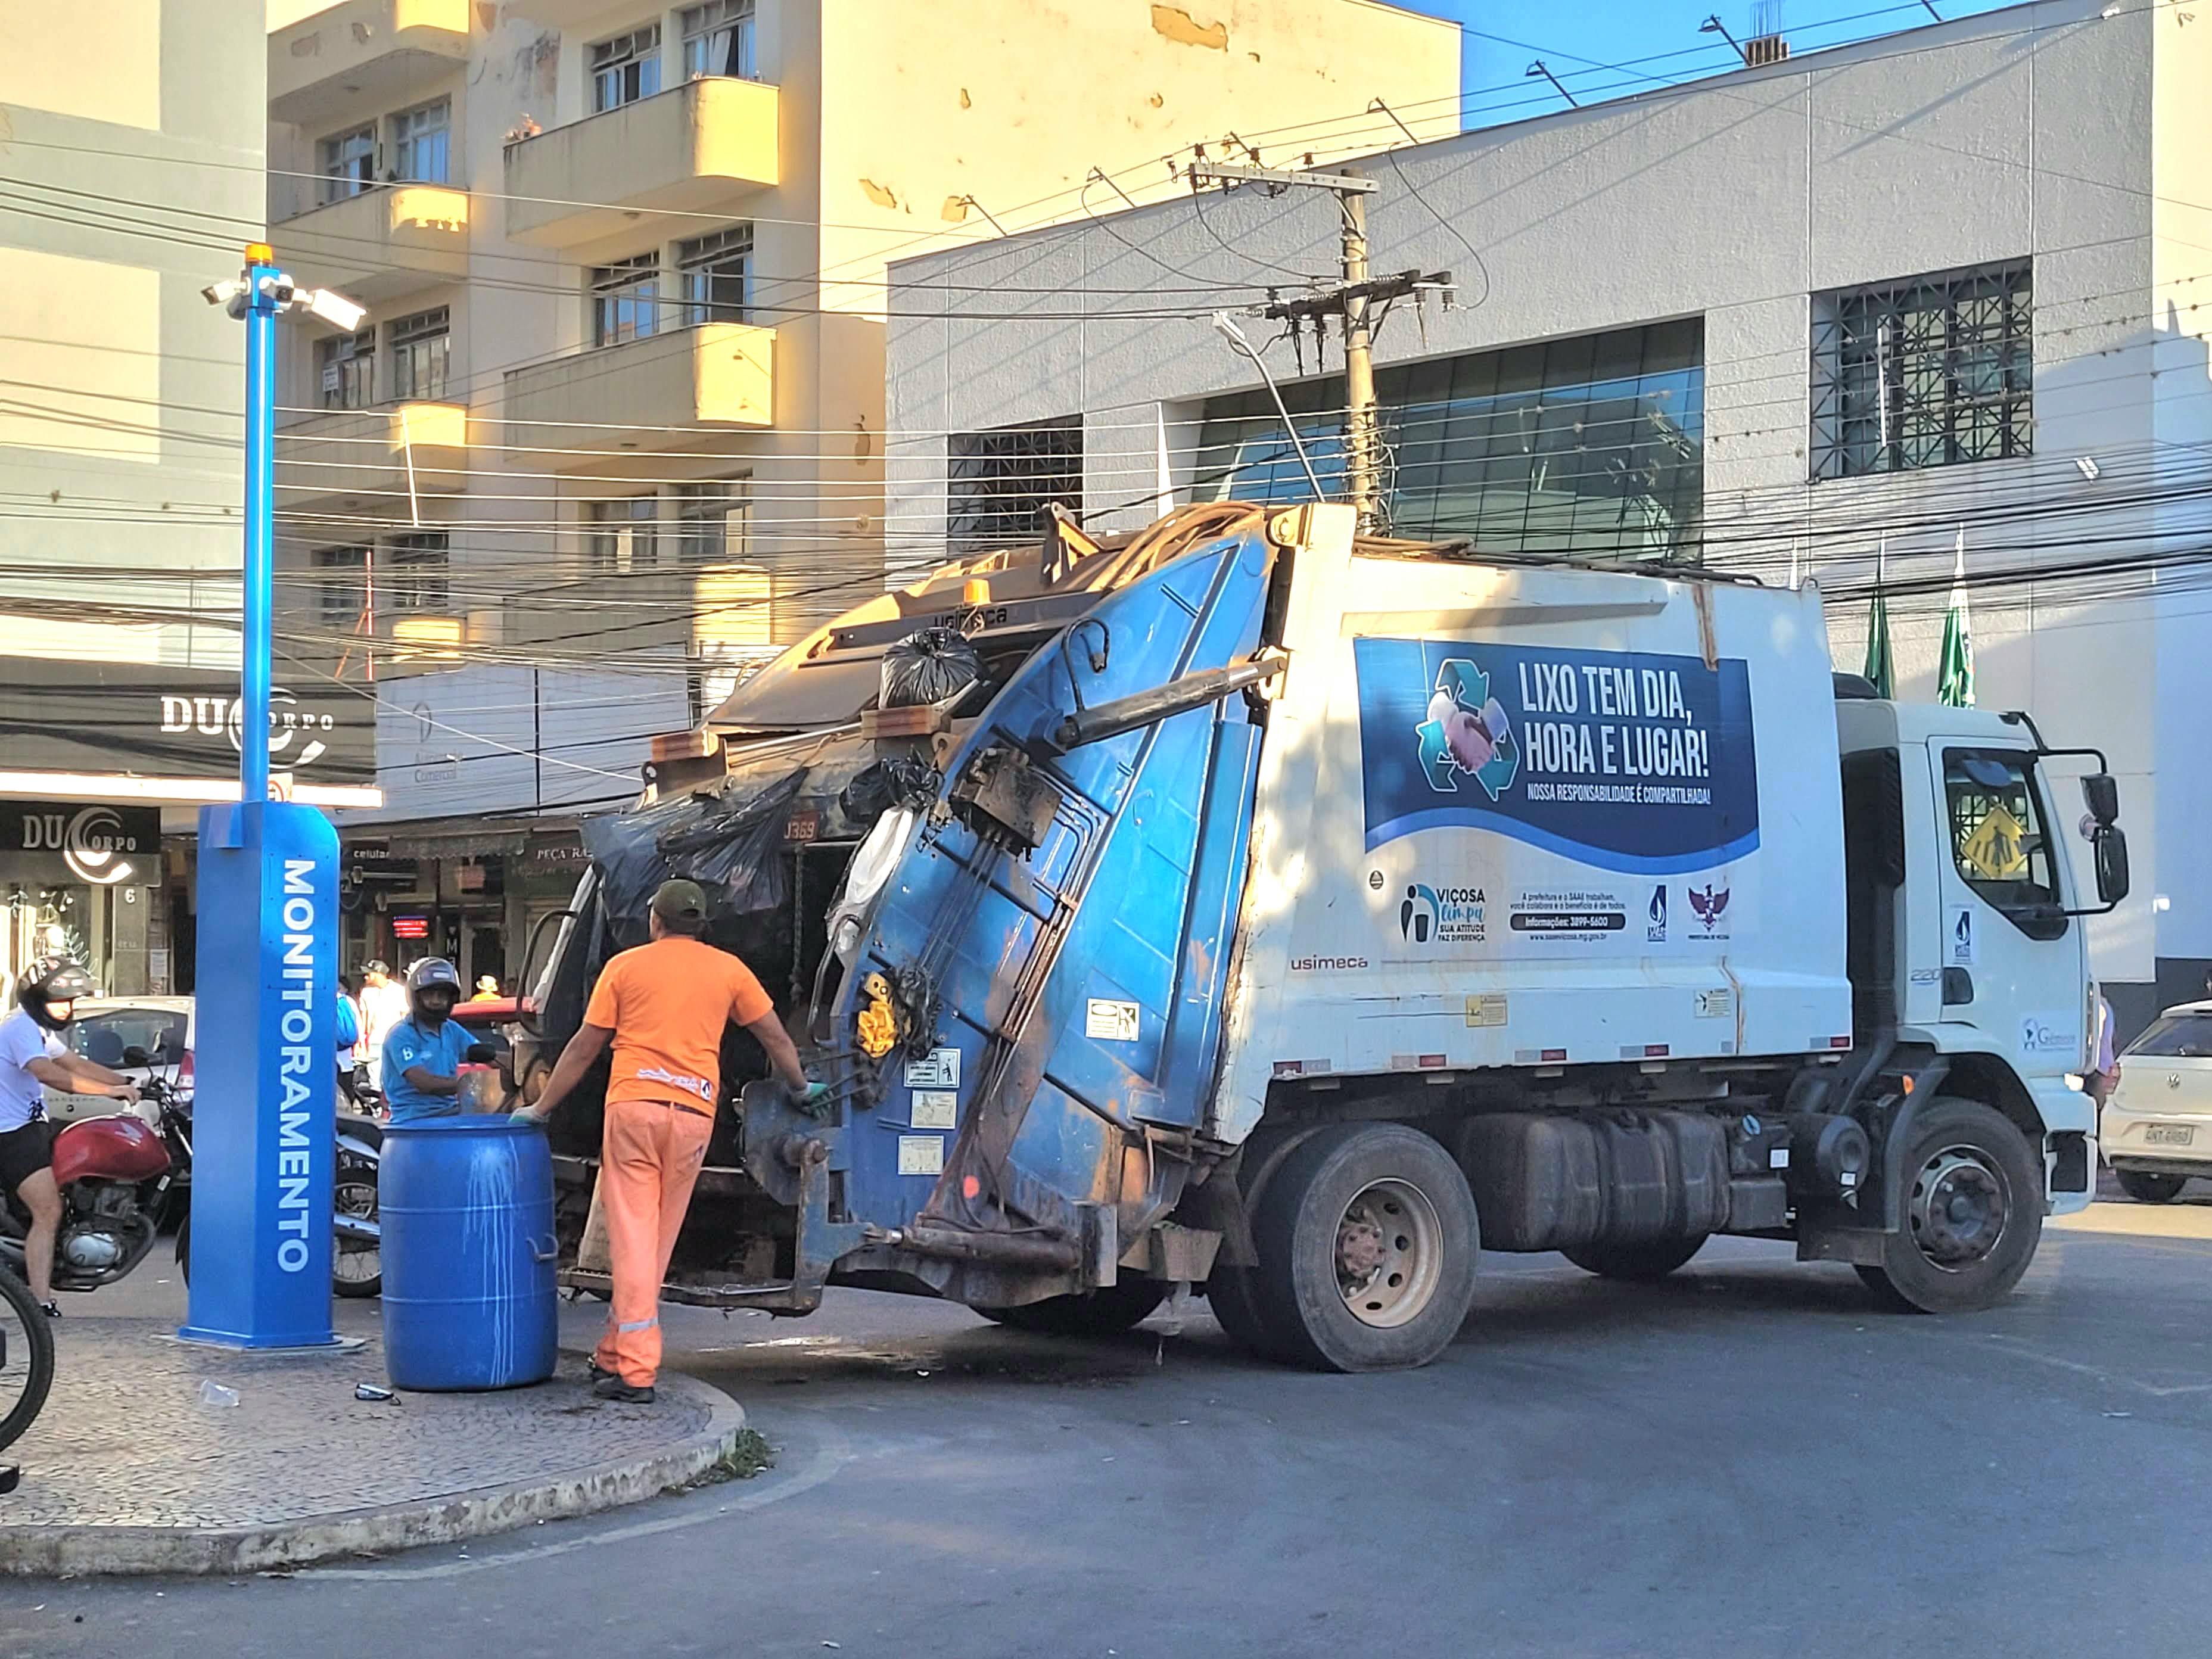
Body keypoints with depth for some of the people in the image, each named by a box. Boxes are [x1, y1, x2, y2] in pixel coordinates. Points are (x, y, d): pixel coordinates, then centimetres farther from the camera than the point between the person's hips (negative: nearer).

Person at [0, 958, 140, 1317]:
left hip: (33, 1126, 11)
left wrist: (128, 1084, 9)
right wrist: (110, 1090, -37)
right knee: (48, 1212, -19)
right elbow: (48, 1073, -33)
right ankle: (42, 1304, -23)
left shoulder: (40, 1029, 16)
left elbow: (76, 1064, 19)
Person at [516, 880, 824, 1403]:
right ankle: (614, 1355, 18)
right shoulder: (728, 969, 13)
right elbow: (776, 1037, 19)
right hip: (695, 1113, 2)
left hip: (634, 1105, -2)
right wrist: (800, 1087, 36)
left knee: (632, 1236, -3)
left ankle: (634, 1371, -9)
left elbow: (584, 1049, 10)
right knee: (659, 1242, 12)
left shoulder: (626, 966, 9)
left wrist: (541, 1108, 20)